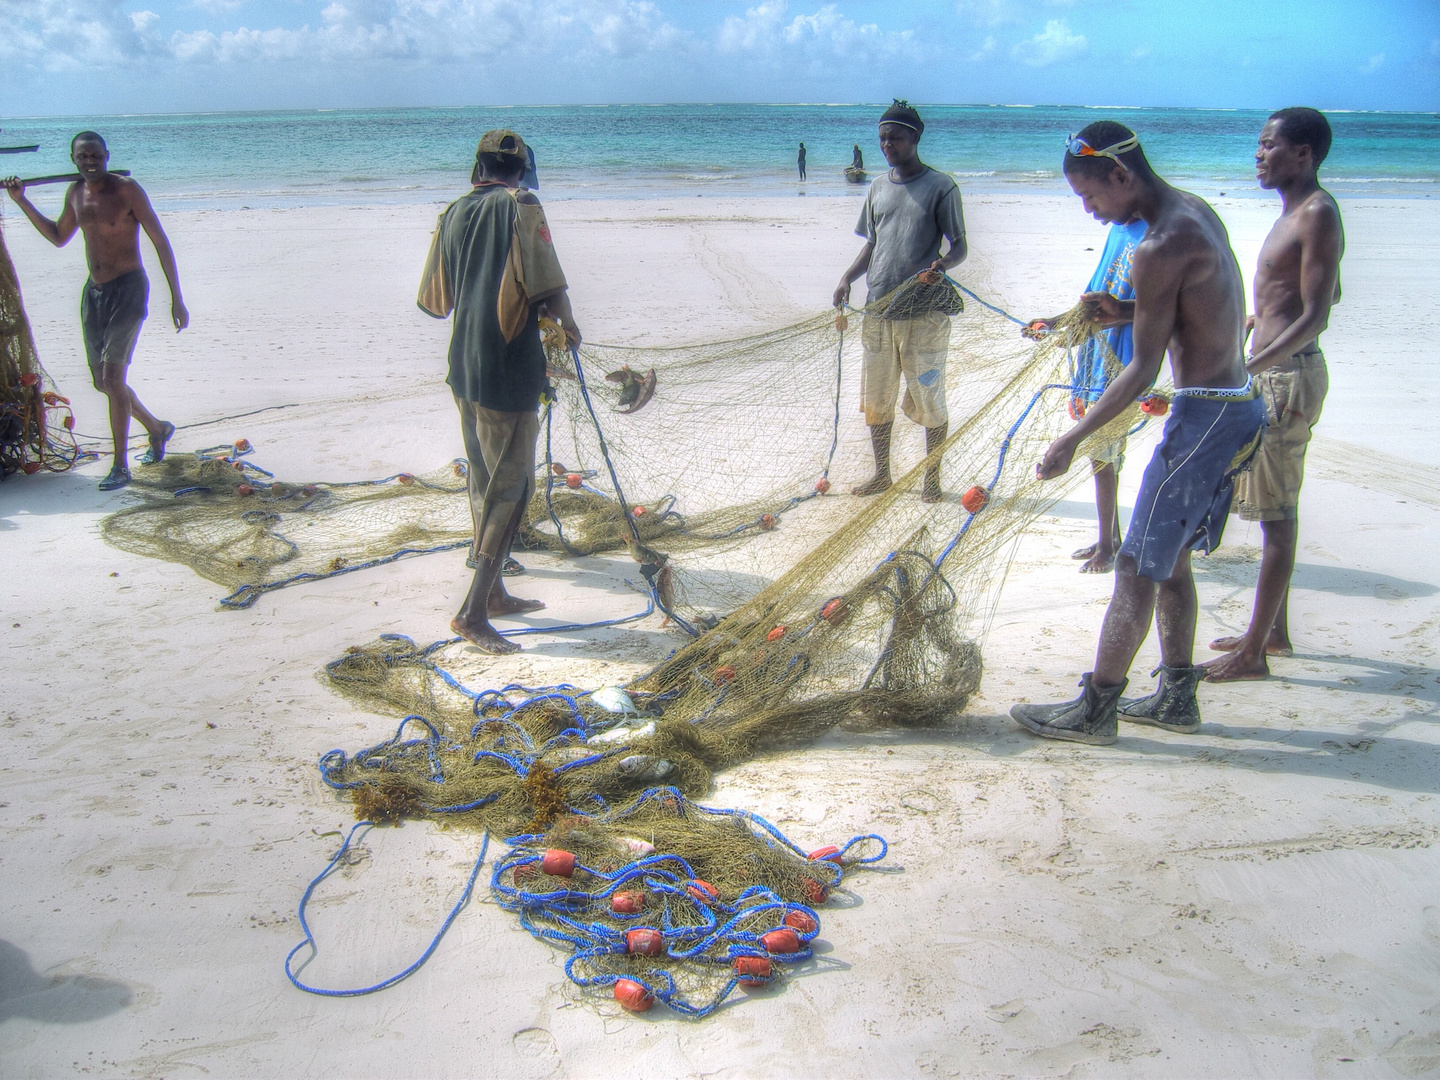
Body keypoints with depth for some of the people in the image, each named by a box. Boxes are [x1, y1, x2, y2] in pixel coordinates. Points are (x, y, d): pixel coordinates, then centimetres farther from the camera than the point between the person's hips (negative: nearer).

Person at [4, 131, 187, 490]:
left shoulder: (126, 190, -11)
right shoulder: (75, 193, 8)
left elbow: (160, 241, -10)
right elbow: (59, 237, 25)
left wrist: (176, 297, -13)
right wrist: (21, 201, 16)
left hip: (128, 288, -7)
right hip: (94, 291, 7)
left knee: (113, 376, -14)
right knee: (101, 381, 12)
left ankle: (120, 466, -5)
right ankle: (157, 429, 35)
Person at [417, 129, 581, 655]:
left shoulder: (453, 213, 10)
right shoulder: (520, 206, -9)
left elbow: (436, 299, 14)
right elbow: (549, 288, -16)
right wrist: (566, 323, 4)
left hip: (463, 368, 7)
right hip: (509, 371, -7)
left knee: (484, 480, 17)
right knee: (511, 486, -2)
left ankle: (493, 592, 29)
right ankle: (473, 612, -5)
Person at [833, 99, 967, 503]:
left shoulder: (940, 187, -3)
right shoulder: (878, 187, 13)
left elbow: (959, 246, -3)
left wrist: (942, 264, -25)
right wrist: (847, 277, 3)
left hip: (924, 310, -5)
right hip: (878, 307, 5)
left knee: (928, 400, 2)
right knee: (876, 398, 11)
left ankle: (932, 478, 17)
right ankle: (881, 475, 26)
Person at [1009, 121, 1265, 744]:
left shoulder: (1159, 248, -20)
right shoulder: (1197, 213, 10)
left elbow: (1143, 372, -18)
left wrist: (1071, 441, -12)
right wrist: (1128, 312, 5)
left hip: (1205, 415, -10)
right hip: (1235, 406, 10)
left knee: (1137, 566, -3)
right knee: (1169, 558, 18)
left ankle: (1096, 709, 6)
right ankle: (1176, 697, 27)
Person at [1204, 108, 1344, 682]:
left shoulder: (1318, 214, -15)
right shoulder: (1294, 213, 15)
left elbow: (1315, 316, -22)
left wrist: (1246, 369, -31)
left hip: (1288, 376, -10)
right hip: (1272, 374, 10)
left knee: (1277, 515, -7)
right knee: (1275, 511, 16)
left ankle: (1252, 654, -2)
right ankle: (1274, 631, 27)